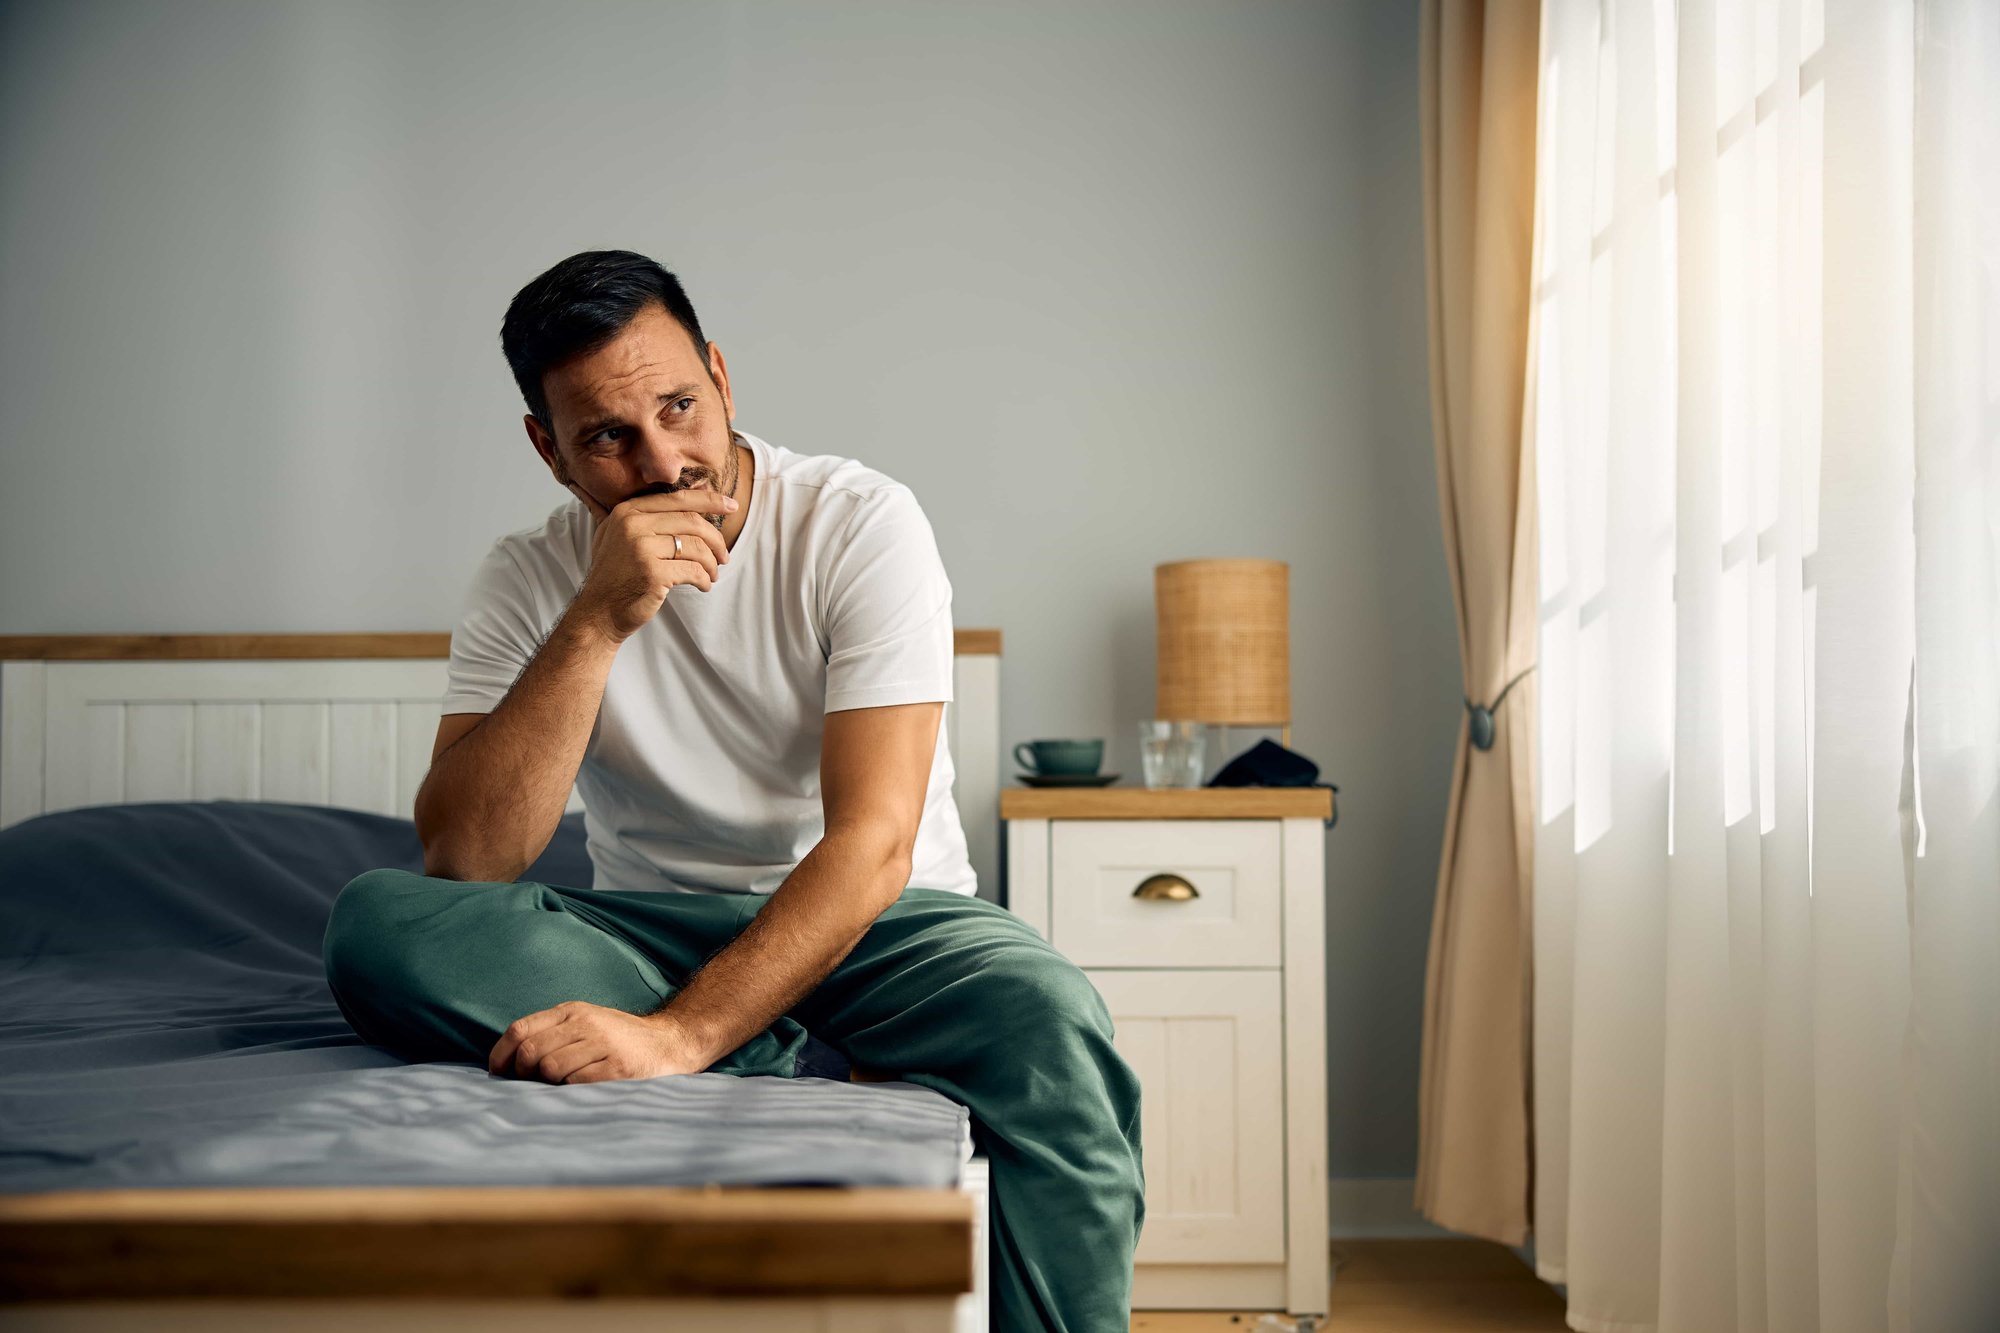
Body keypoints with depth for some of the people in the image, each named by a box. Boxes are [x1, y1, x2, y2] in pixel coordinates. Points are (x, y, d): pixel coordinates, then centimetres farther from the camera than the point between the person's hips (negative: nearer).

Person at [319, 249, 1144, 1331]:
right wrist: (596, 623, -26)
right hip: (648, 924, 3)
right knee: (378, 924, -26)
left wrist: (679, 1034, -34)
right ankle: (837, 1082, -28)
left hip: (872, 917, -2)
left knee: (1050, 1020, -37)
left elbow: (872, 841, -21)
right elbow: (463, 865, -17)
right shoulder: (528, 581, -4)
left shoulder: (862, 523, -12)